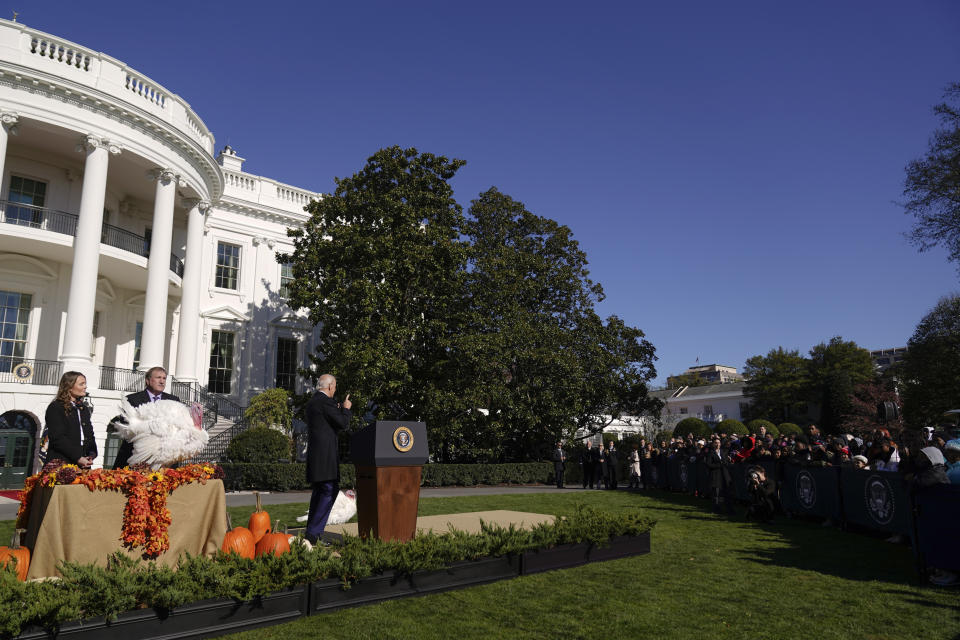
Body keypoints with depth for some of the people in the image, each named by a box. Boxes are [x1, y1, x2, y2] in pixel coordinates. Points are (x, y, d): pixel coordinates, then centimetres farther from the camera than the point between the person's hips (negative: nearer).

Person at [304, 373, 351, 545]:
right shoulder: (325, 402, -11)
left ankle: (312, 533, 19)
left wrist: (338, 411, 27)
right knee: (330, 490, -10)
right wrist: (345, 409, 7)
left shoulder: (311, 403, 19)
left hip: (314, 453, 10)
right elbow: (343, 423, -10)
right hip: (325, 454, -10)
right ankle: (313, 533, -12)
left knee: (319, 492, 15)